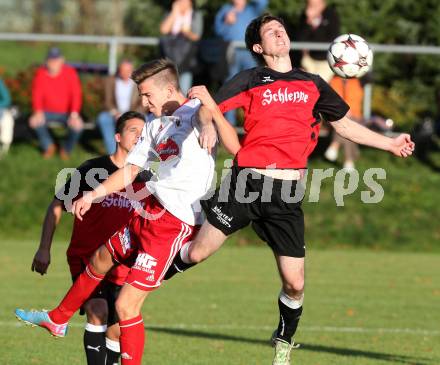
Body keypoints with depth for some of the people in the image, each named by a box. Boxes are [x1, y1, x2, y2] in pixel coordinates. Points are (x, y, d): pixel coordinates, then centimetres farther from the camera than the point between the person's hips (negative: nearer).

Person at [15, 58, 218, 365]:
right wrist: (93, 195, 26)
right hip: (152, 211, 10)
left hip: (175, 222, -10)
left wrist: (207, 127, -57)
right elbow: (131, 170, 26)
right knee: (100, 259, 31)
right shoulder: (156, 126, 17)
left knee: (126, 305, -12)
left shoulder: (193, 110, -10)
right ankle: (58, 319, 54)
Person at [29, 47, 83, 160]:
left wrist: (74, 114, -31)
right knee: (34, 122, -28)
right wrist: (38, 112, -26)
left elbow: (76, 95, -17)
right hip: (48, 112, 1)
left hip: (67, 112, -1)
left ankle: (66, 149, 3)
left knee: (78, 125, -31)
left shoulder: (70, 73, -11)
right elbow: (37, 95, -8)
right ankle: (48, 146, 3)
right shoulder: (41, 73, -6)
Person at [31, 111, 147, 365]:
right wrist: (44, 249, -5)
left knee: (117, 332, 1)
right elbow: (57, 206, -1)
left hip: (121, 267, 4)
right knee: (98, 311, -24)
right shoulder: (92, 170, -8)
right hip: (85, 258, -4)